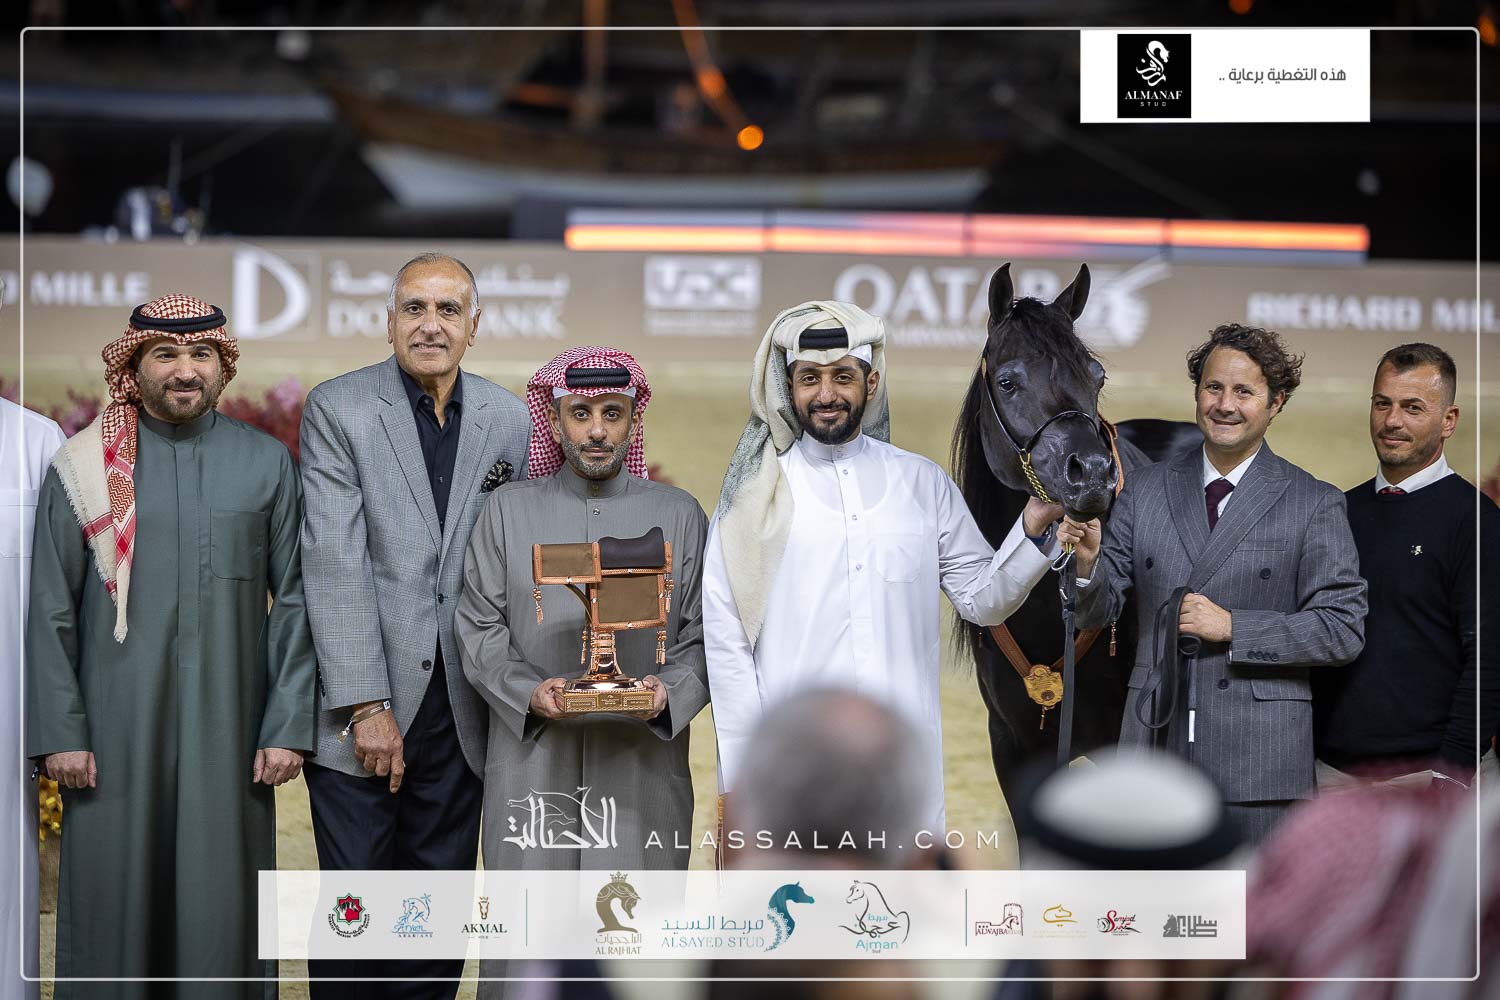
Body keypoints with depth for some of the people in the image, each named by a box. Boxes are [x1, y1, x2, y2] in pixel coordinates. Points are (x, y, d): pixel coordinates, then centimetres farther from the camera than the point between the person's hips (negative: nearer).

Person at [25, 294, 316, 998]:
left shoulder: (267, 464, 5)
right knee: (115, 896, 1)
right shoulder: (85, 464, 2)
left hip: (228, 726, 1)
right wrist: (59, 732, -5)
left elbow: (295, 602, 4)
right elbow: (50, 612, 2)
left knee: (222, 902, 1)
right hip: (117, 727, -1)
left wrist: (289, 727, -3)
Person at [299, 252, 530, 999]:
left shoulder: (510, 422, 7)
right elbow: (334, 563, -10)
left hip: (460, 709, 3)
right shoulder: (337, 409, -4)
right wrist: (365, 706, -16)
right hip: (365, 705, -3)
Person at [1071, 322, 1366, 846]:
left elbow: (1344, 630, -6)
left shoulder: (1315, 504, 0)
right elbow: (1097, 611, 7)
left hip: (1258, 758, -3)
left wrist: (1233, 627, -15)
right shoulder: (1147, 489, 9)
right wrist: (1087, 562, -15)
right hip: (1156, 740, 3)